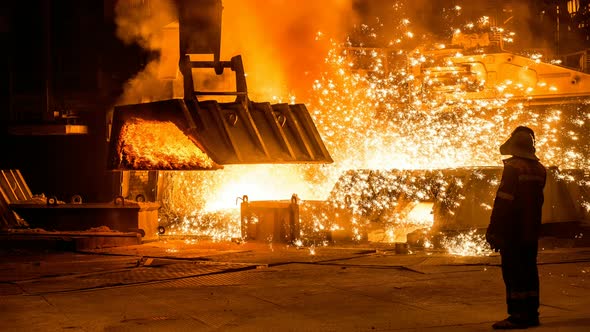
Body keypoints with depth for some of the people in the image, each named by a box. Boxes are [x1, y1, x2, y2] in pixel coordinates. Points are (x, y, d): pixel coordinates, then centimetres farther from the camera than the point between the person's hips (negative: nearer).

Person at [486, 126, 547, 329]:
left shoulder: (513, 167, -15)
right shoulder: (540, 169, 11)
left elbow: (503, 201, -18)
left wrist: (493, 231, -15)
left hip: (513, 232, -8)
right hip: (532, 232, 8)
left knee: (513, 273, -5)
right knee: (529, 271, 12)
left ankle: (518, 316, -7)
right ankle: (531, 314, 16)